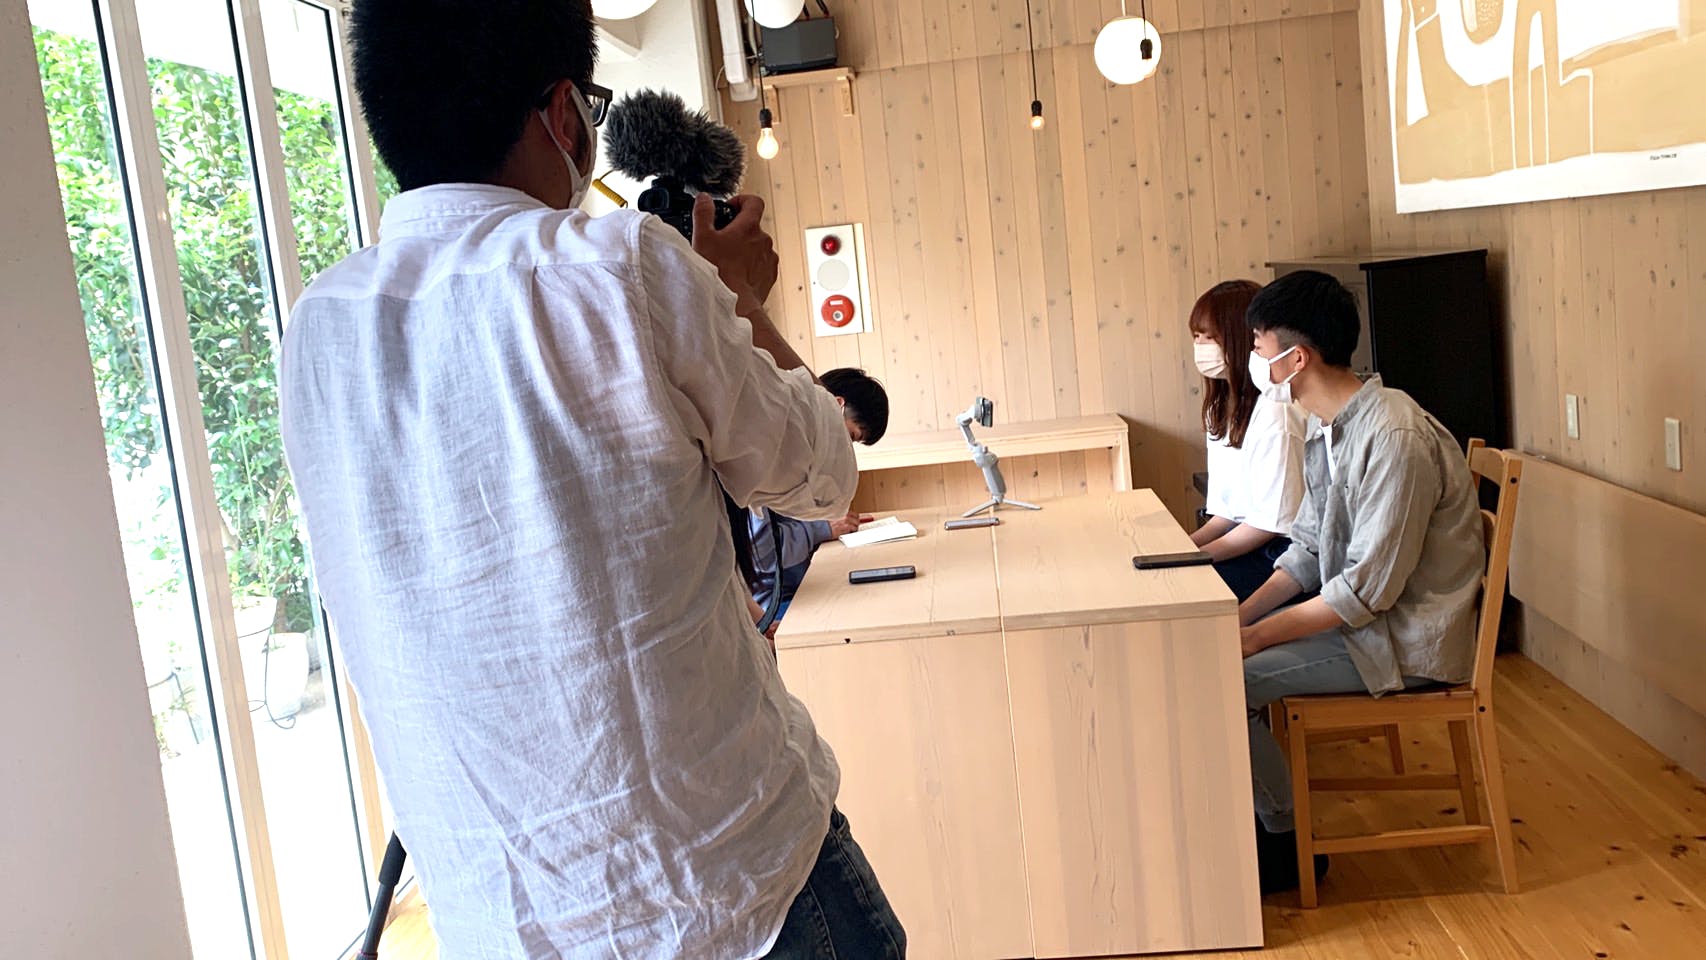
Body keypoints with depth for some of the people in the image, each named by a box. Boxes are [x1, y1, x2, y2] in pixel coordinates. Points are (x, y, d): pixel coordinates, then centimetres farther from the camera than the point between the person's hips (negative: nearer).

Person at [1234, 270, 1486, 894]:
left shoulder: (1396, 439, -25)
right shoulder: (1329, 433, 6)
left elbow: (1368, 588, -26)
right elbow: (1308, 551, 11)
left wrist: (1258, 636, -20)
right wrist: (1242, 616, -2)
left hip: (1406, 641, -10)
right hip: (1356, 615, 10)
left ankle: (1285, 843, 1)